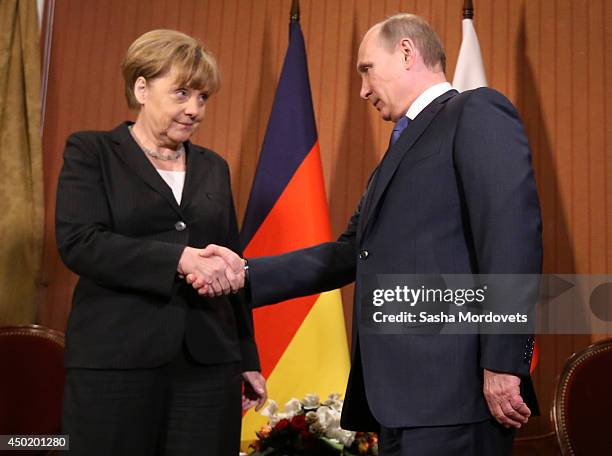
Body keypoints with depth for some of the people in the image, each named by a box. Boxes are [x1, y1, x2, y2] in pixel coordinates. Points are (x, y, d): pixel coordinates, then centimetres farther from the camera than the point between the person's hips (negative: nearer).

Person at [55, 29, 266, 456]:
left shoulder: (213, 167, 16)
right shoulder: (92, 152, 4)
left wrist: (248, 360, 16)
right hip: (116, 360, -3)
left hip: (209, 362, 4)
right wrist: (179, 258, -19)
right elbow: (79, 242, -11)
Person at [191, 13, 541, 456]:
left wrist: (502, 364, -20)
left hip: (450, 388, -8)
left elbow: (513, 234, -14)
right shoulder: (402, 147, 23)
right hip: (402, 392, 9)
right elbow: (352, 253, 20)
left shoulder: (476, 112, -3)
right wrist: (246, 273, 12)